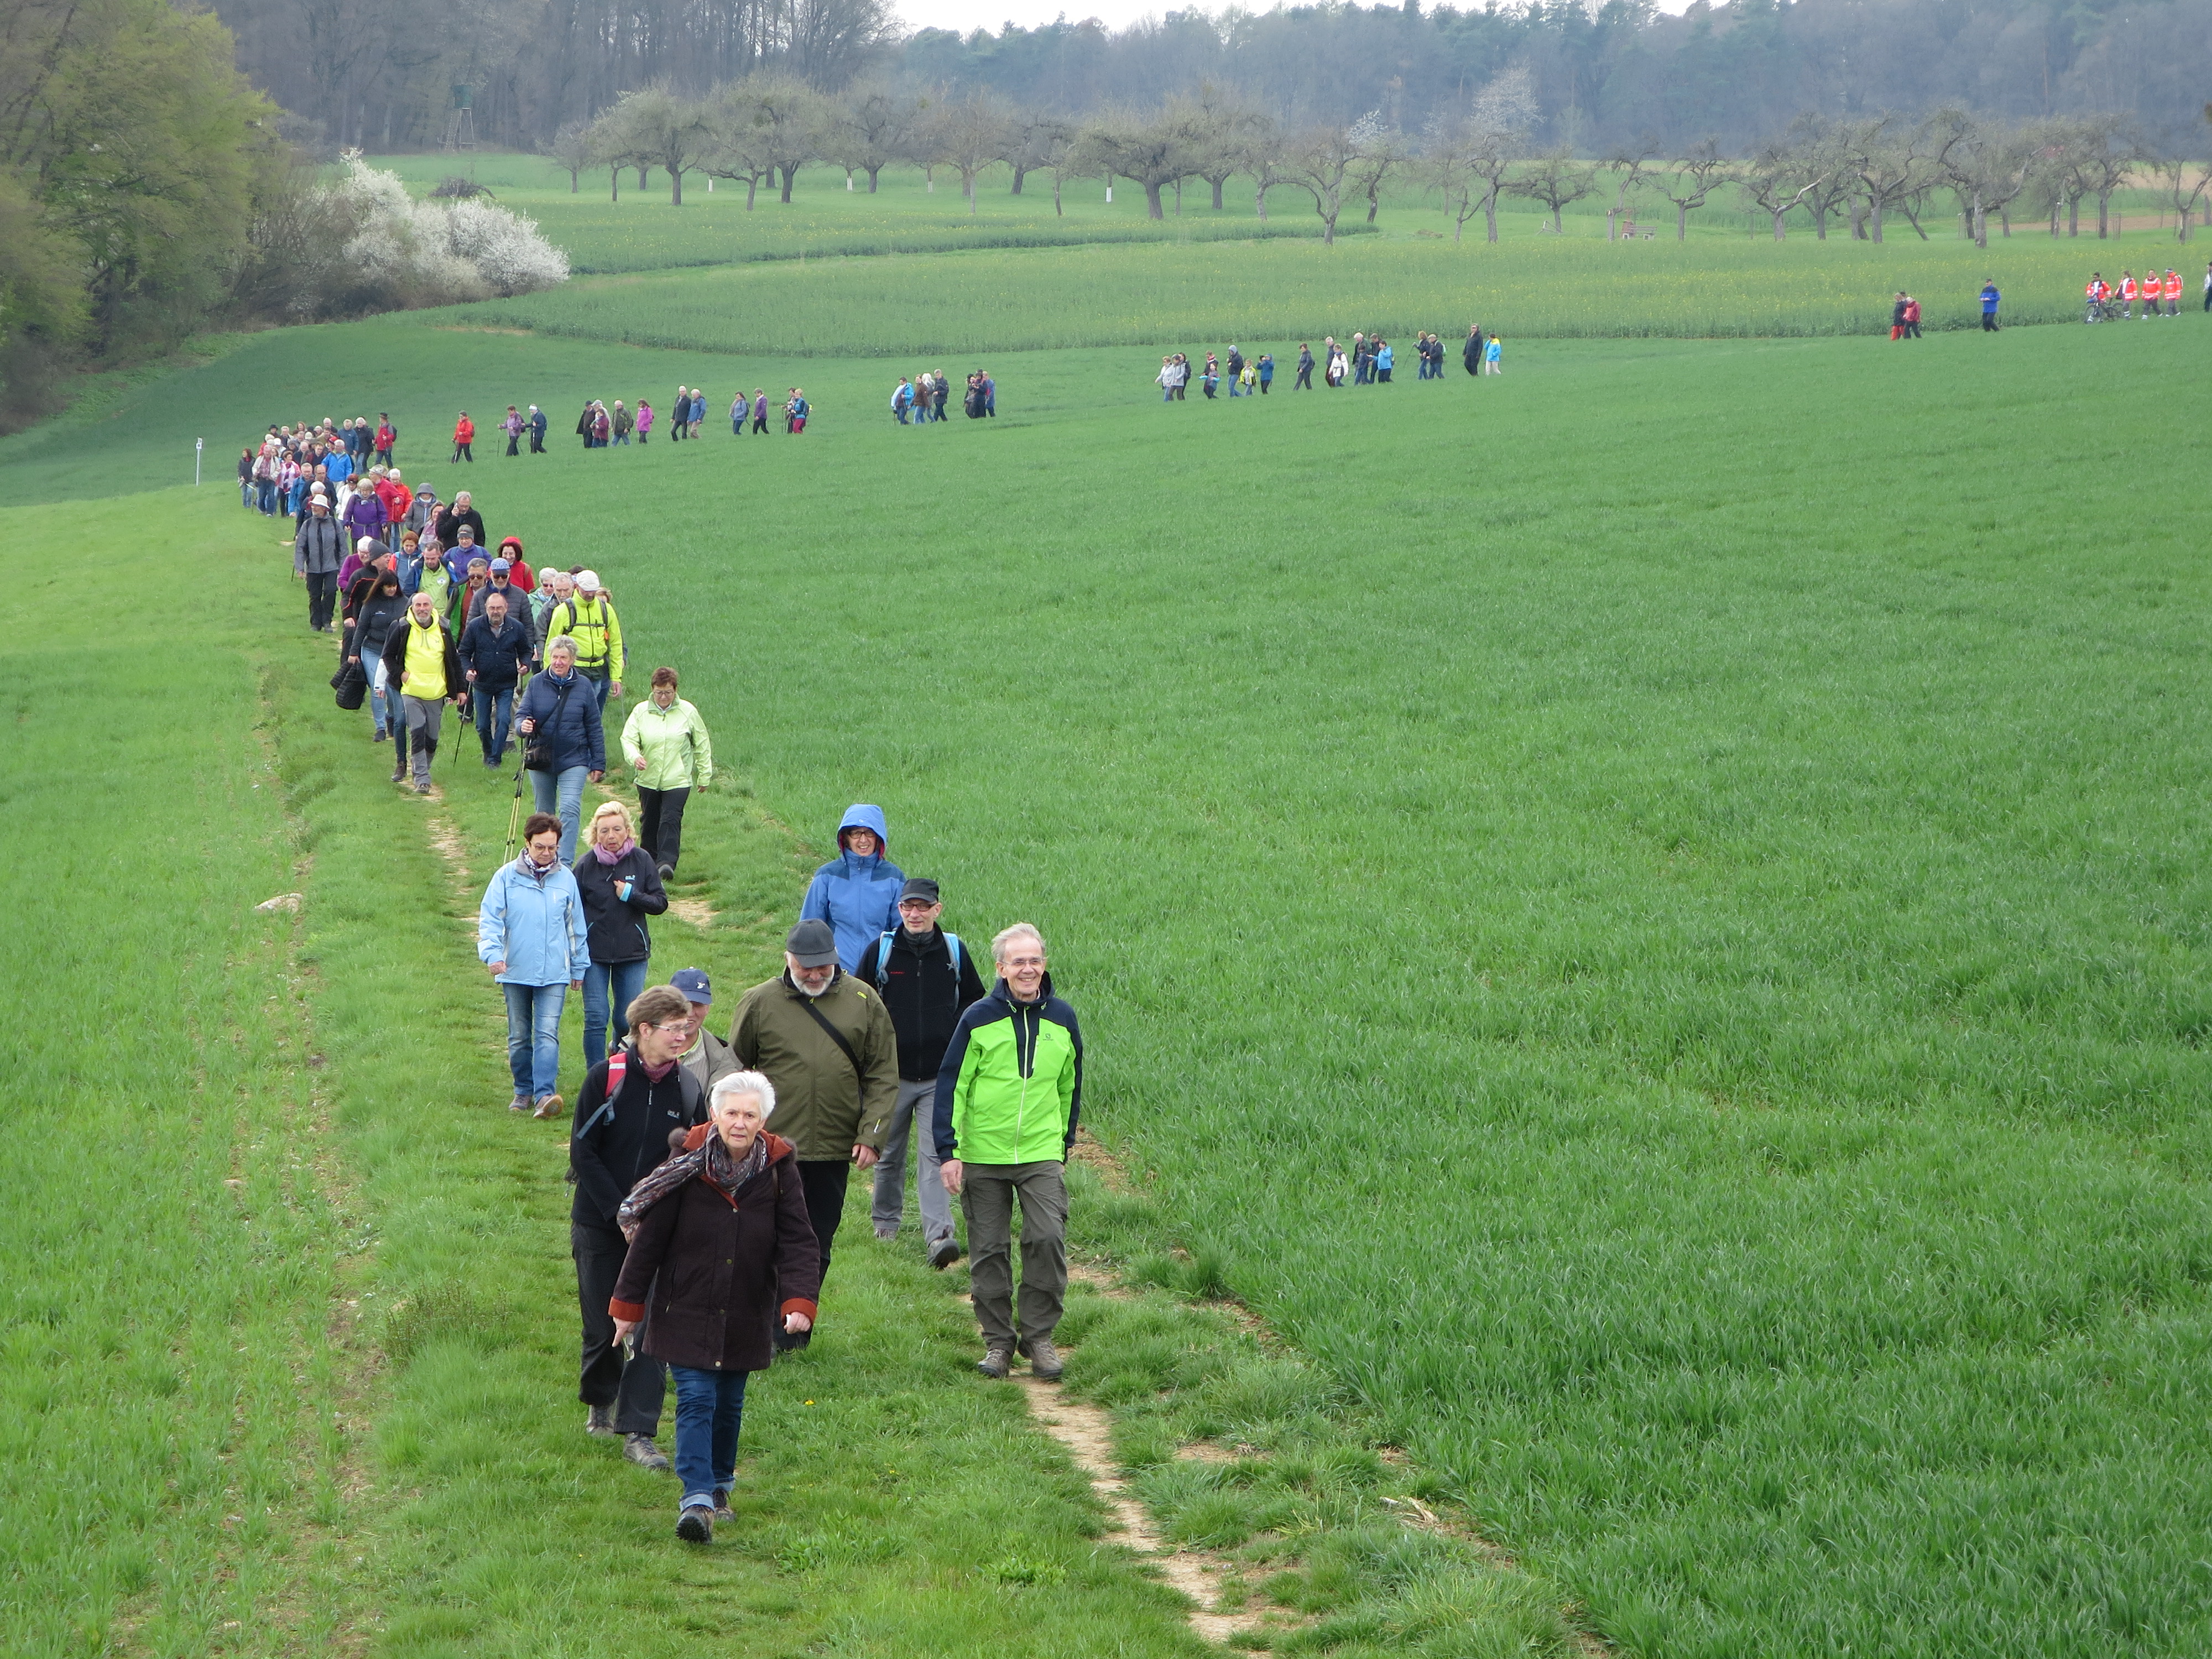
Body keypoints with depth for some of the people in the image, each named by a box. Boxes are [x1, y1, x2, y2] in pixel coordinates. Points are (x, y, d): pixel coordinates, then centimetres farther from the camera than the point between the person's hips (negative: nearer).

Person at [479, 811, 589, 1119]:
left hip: (554, 974, 0)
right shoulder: (507, 877, 0)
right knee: (519, 1036, 9)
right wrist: (492, 953, -19)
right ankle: (524, 1091, 21)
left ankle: (545, 1094, -20)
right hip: (515, 972, 0)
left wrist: (579, 966, 16)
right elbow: (490, 918, -3)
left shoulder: (566, 879, 5)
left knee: (548, 1033, -12)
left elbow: (576, 926, 14)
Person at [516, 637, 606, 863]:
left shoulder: (583, 686, 0)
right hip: (541, 760, 2)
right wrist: (523, 726, -26)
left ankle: (565, 863, -19)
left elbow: (594, 728, 4)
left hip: (574, 761, -2)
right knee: (544, 814, 13)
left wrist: (598, 763, 3)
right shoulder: (537, 683, 1)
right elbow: (522, 714, 0)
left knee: (569, 810, -17)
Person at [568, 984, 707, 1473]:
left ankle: (638, 1433, -3)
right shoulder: (605, 1078, -8)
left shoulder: (688, 1088, 1)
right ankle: (599, 1402, 34)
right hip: (600, 1226, -2)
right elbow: (582, 1152, -8)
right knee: (602, 1323, 7)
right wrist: (620, 1212, -13)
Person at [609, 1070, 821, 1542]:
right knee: (695, 1399, -13)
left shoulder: (778, 1170, -4)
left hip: (745, 1317, 2)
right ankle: (696, 1499, -19)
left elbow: (797, 1243, -5)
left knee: (729, 1403, 12)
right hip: (686, 1310, -2)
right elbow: (649, 1238, -3)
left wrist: (799, 1302, -20)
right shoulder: (687, 1166, -9)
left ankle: (717, 1485, 31)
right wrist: (627, 1305, 0)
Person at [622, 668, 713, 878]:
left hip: (678, 780, -2)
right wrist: (635, 757, -25)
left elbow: (702, 745, 9)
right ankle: (649, 861, 28)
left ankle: (666, 863, -22)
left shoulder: (688, 712, 1)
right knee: (649, 822, 12)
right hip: (648, 779, 2)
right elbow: (628, 739, -3)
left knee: (671, 821, -15)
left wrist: (704, 775, 11)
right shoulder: (641, 711, 2)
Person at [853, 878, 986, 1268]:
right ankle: (886, 1221, 33)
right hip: (892, 1074, 1)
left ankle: (938, 1236, -20)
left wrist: (956, 1039, 3)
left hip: (940, 1077, -1)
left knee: (935, 1155, -12)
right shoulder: (880, 951, -1)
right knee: (889, 1155, 13)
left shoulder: (954, 951, 2)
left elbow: (974, 1001, 16)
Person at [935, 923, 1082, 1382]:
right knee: (989, 1250, 4)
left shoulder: (1062, 1019, 5)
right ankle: (998, 1340, 16)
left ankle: (1039, 1336, -1)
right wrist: (948, 1151, -6)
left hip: (1042, 1155, 1)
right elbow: (951, 1086, -1)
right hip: (982, 1155, -1)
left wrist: (1064, 1143, 20)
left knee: (1048, 1238, -13)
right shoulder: (979, 1019, -4)